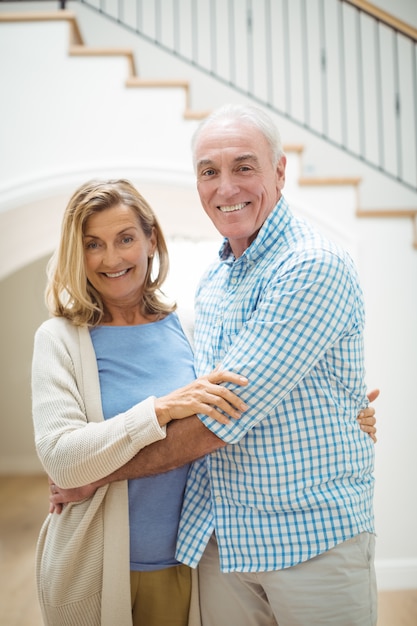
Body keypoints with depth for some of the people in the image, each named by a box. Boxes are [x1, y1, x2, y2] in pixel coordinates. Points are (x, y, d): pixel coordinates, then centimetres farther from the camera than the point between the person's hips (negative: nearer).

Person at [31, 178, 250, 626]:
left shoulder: (185, 328, 0)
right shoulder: (60, 339, -9)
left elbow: (242, 408, 7)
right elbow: (60, 459, -19)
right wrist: (161, 409, -29)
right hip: (94, 570, -2)